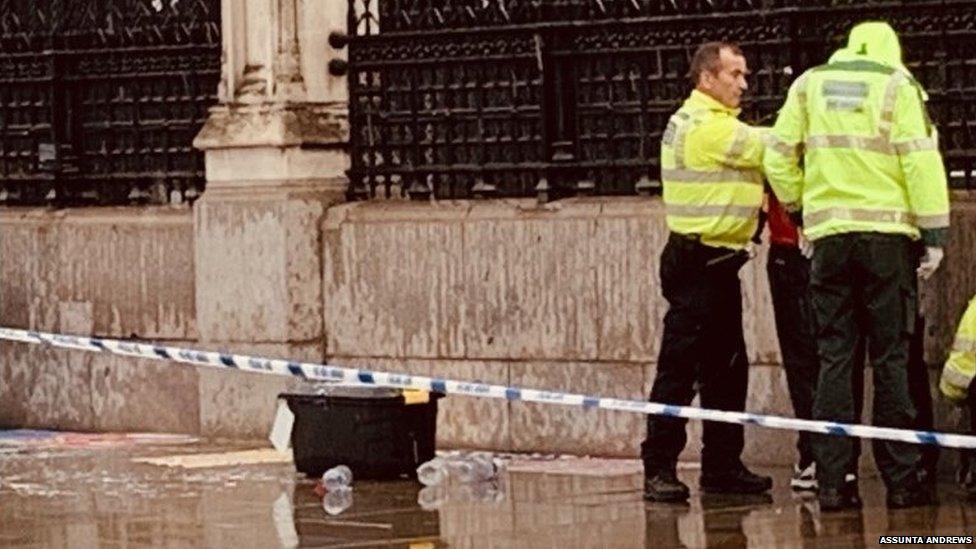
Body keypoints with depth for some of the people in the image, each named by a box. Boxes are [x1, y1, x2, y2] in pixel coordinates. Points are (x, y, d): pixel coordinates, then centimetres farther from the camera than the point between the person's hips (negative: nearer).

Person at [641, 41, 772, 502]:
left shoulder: (701, 122, 18)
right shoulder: (707, 126, -15)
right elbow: (772, 151, -13)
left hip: (717, 264, 11)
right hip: (699, 261, -11)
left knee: (726, 368, 13)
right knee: (679, 368, -8)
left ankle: (722, 465, 19)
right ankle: (659, 470, -7)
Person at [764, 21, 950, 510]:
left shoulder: (809, 85, 10)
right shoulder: (896, 86, 0)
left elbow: (778, 157, 8)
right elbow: (921, 161, -7)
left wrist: (799, 206, 21)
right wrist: (935, 233, -6)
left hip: (828, 234, 3)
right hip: (887, 231, -3)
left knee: (833, 359, 5)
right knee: (891, 359, 1)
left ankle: (830, 482, 0)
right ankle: (900, 480, 1)